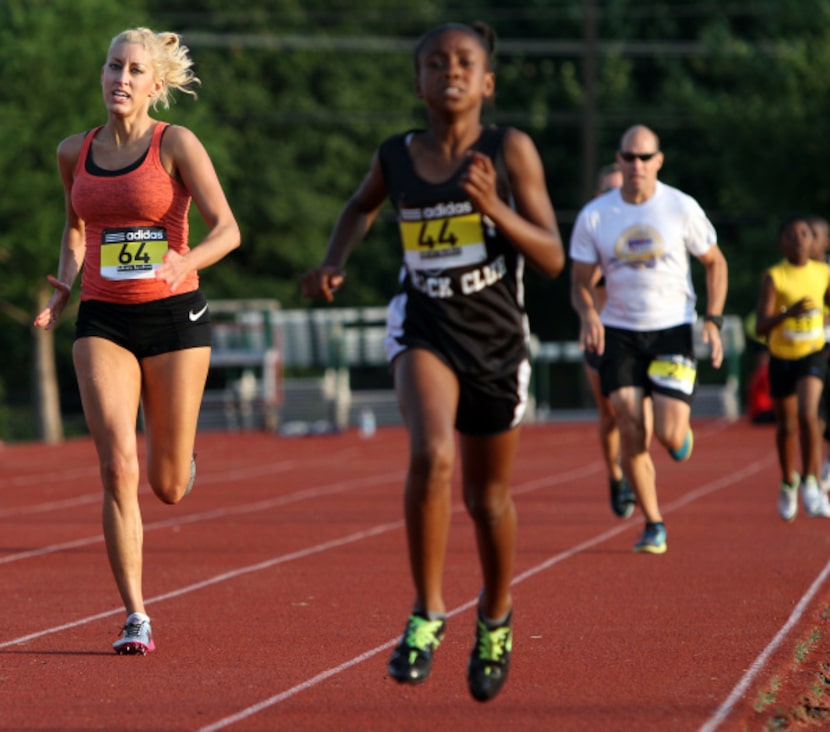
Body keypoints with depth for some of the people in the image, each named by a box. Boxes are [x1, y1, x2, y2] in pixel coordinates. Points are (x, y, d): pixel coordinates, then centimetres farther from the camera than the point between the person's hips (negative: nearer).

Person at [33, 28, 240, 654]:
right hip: (103, 321, 2)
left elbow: (227, 230, -11)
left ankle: (180, 457, 45)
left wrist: (184, 262, -31)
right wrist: (65, 285, 7)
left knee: (168, 487, 5)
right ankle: (136, 619, -9)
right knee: (118, 468, -15)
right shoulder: (74, 153, 7)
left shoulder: (176, 144, -5)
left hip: (173, 317, -2)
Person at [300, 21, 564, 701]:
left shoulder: (510, 151, -9)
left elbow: (552, 257, -13)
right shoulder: (396, 156, -2)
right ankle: (428, 613, -16)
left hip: (495, 339, 0)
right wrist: (333, 263, 6)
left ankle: (496, 615, 42)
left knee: (488, 497, 14)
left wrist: (493, 207, -27)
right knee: (431, 454, -29)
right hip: (424, 327, 0)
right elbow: (363, 204, 23)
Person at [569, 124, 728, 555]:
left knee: (669, 437, -13)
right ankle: (653, 524, 9)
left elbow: (715, 263, 9)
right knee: (632, 437, -8)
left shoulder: (682, 209, -4)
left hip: (672, 330, -1)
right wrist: (588, 314, -17)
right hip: (619, 334, 1)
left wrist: (713, 321, -2)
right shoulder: (594, 217, -1)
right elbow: (580, 282, 5)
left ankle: (682, 432, 26)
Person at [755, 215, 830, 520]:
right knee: (787, 426, 13)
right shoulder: (774, 277, -14)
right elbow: (761, 327, -22)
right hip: (782, 358, 0)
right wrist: (788, 313, -39)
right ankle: (788, 483, 37)